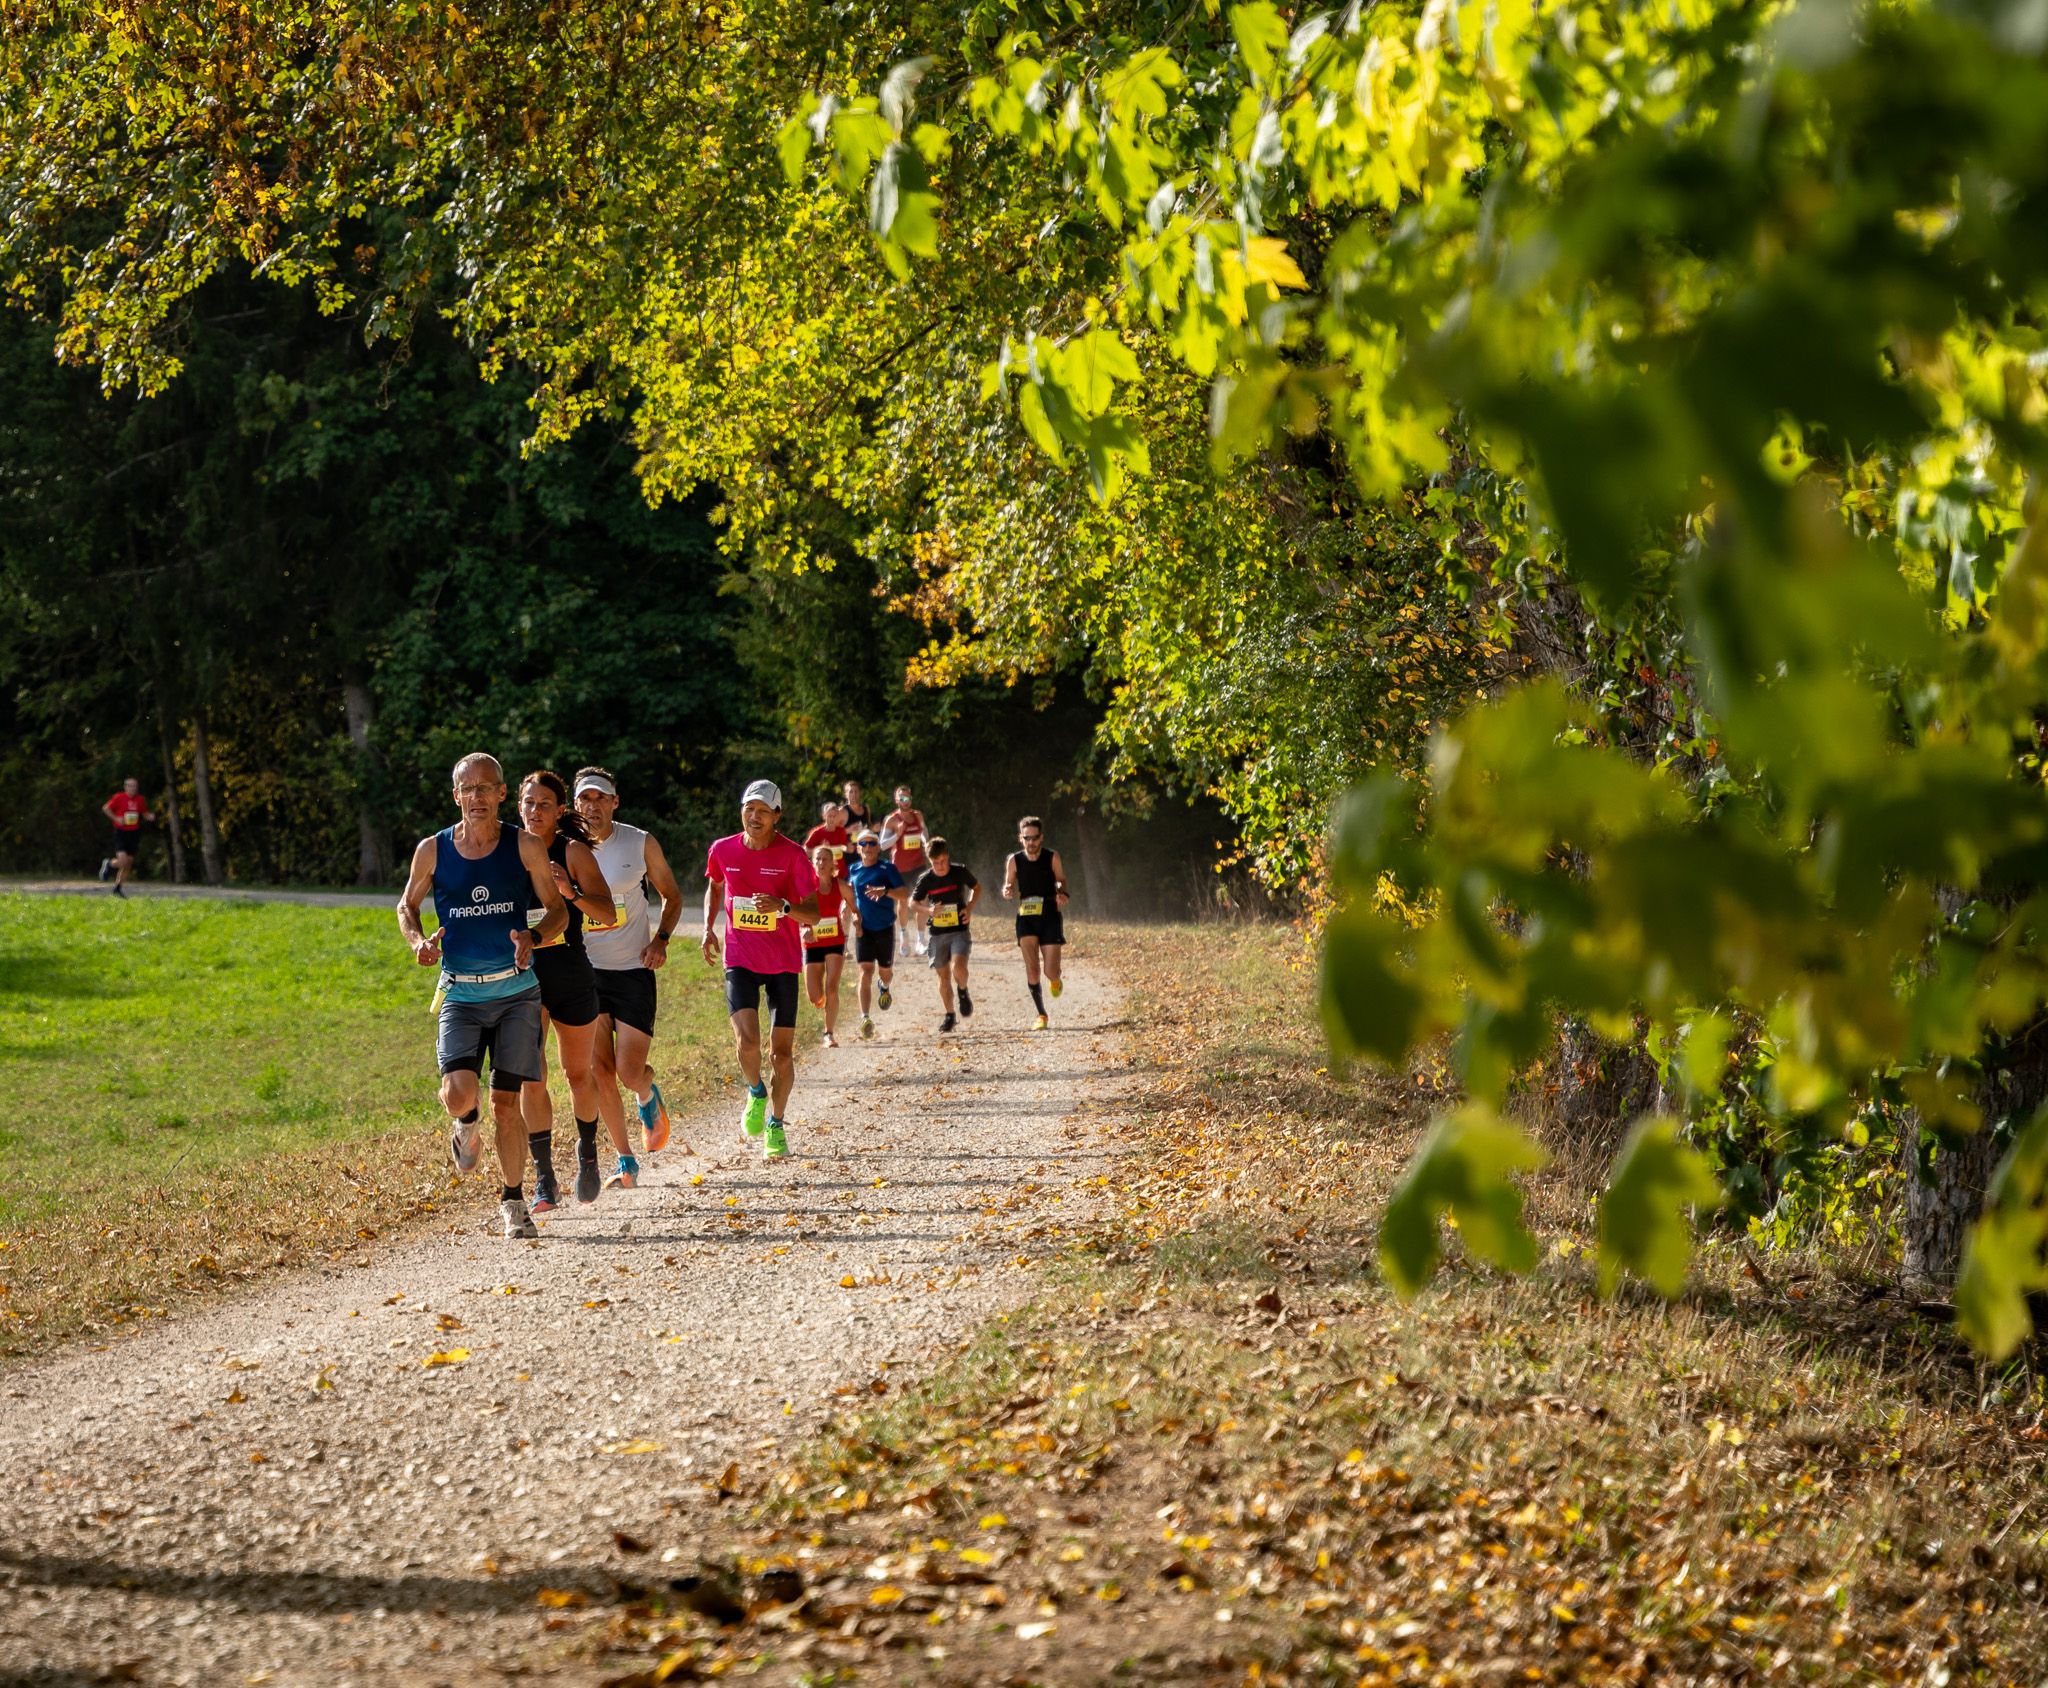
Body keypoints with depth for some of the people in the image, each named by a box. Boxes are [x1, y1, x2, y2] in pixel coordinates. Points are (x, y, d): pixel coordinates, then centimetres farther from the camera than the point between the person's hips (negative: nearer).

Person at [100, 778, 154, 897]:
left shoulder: (140, 800, 5)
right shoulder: (119, 797, -8)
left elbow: (145, 814, 17)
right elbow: (105, 808, 0)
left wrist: (150, 817, -6)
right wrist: (116, 818, -12)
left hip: (133, 833, 5)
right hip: (120, 832, -5)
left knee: (129, 863, 7)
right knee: (122, 860, -20)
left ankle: (118, 887, 22)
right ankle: (109, 864, 15)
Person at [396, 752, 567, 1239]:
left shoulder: (525, 847, -2)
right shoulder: (432, 850, 0)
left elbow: (558, 909, 4)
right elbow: (406, 906, 14)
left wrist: (534, 937, -18)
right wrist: (418, 941, -7)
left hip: (517, 992, 0)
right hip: (460, 994, 0)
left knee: (506, 1103, 0)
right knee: (458, 1094, -19)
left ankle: (512, 1201, 18)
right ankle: (466, 1127, 19)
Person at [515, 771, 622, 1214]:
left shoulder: (573, 852, -5)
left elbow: (607, 914, -14)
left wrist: (569, 892, -29)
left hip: (571, 977, -2)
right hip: (522, 976, 2)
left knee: (579, 1074, 13)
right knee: (531, 1077, -7)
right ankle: (544, 1178, -6)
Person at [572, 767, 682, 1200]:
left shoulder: (640, 844, -2)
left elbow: (671, 895, 10)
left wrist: (661, 939, -7)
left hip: (633, 970, -1)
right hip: (586, 970, 1)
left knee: (630, 1072, -6)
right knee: (600, 1073, -4)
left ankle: (649, 1097, 32)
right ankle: (626, 1164, 9)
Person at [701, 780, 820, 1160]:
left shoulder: (792, 854, -8)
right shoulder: (723, 851, 0)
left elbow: (813, 914, -8)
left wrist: (783, 906, -28)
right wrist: (709, 927, 9)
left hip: (783, 964, -1)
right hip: (739, 960, 1)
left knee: (781, 1051, 2)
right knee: (747, 1040, -18)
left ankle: (776, 1125, 21)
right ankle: (756, 1093, 14)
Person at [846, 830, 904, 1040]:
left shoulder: (887, 868, -6)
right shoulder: (853, 870, 5)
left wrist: (885, 891, -32)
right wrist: (854, 912, 11)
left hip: (885, 928, -1)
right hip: (863, 929, 1)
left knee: (884, 969, 14)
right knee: (865, 973, -12)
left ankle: (885, 988, 52)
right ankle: (865, 1018, -19)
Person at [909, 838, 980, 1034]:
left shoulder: (959, 872, -6)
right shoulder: (926, 879, -4)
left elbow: (977, 887, 11)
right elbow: (913, 902, 6)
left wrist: (970, 907, -5)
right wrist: (928, 911, -14)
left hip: (960, 931, -2)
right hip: (938, 934, 2)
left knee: (958, 966, -24)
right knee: (943, 976, 5)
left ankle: (963, 992, 8)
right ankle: (949, 1015, 20)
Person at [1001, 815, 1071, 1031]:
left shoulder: (1052, 857, -4)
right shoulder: (1014, 861, -2)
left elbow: (1061, 881, 9)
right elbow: (1008, 890, 6)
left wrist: (1062, 894, -13)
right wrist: (1007, 893, -18)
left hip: (1050, 917, -1)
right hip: (1026, 918, 1)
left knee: (1051, 973, -5)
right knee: (1031, 970, -12)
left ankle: (1054, 979, 35)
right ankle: (1041, 1015, 2)